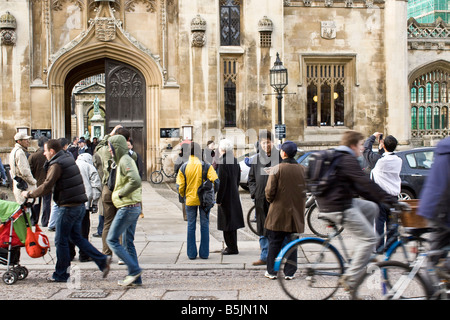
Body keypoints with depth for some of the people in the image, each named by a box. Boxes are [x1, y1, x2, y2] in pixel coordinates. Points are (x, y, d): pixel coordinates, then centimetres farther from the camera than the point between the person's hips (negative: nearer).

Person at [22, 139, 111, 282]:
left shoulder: (56, 164, -13)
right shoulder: (68, 159, 14)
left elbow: (47, 187, -16)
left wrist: (29, 194, -2)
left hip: (68, 207, -9)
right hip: (80, 205, 9)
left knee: (61, 241, 3)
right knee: (76, 237, 17)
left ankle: (61, 274, 12)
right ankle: (102, 260, 8)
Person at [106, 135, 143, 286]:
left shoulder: (125, 161, -14)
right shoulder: (124, 160, 18)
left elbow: (136, 181, -28)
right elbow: (135, 182, 24)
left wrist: (120, 193, -17)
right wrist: (120, 192, 11)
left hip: (127, 207, -10)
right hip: (133, 207, 10)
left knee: (112, 239, -5)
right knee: (127, 242, 12)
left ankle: (134, 269, -6)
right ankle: (135, 278, 14)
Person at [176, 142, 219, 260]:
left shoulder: (184, 167, -3)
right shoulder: (206, 166, -8)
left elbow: (180, 186, -4)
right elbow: (215, 181, -13)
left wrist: (184, 196, 14)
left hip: (190, 200, 1)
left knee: (191, 226, 9)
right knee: (204, 225, 8)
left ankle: (191, 253, 11)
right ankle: (204, 253, 11)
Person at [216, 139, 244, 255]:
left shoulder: (223, 162, -18)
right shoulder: (235, 160, 8)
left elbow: (222, 182, -20)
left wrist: (218, 199, -15)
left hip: (226, 196, -9)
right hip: (234, 196, 9)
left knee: (227, 222, -1)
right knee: (232, 220, 16)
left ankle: (232, 248, 3)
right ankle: (232, 246, 25)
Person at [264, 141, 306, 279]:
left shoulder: (277, 169, -11)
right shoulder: (301, 169, 1)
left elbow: (269, 190, -12)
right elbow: (305, 190, 7)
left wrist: (270, 200, 7)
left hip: (278, 212, -3)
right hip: (295, 213, 3)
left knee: (274, 243, 7)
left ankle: (271, 271, 12)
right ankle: (289, 272, 12)